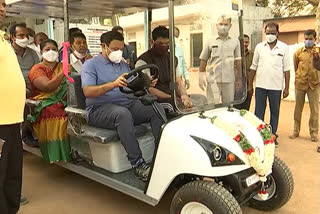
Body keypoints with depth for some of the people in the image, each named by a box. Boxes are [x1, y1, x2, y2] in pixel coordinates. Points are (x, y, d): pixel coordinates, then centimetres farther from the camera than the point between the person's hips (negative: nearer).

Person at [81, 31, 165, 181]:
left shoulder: (124, 65, 22)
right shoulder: (91, 65, 3)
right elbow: (88, 92, -14)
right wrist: (113, 84, -29)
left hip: (127, 104, 6)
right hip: (100, 109, -6)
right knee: (123, 113, -38)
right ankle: (137, 164, -35)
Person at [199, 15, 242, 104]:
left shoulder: (235, 42, 9)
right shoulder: (210, 42, 5)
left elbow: (237, 62, 10)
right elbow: (203, 60, 7)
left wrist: (239, 79, 8)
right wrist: (201, 77, 0)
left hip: (229, 81, 2)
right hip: (213, 81, -1)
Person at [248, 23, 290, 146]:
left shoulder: (284, 47, 2)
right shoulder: (259, 47, 5)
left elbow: (286, 69, 2)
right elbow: (254, 67, 9)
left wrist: (287, 87, -2)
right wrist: (250, 84, 7)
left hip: (276, 86, -1)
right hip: (260, 85, 1)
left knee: (275, 112, 9)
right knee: (259, 112, 5)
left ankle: (273, 135, 21)